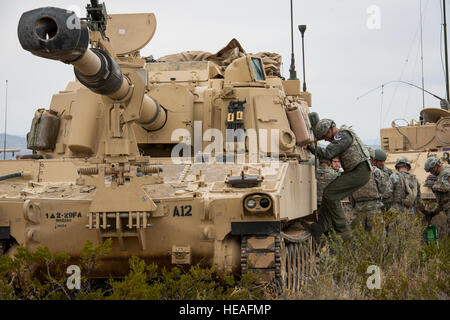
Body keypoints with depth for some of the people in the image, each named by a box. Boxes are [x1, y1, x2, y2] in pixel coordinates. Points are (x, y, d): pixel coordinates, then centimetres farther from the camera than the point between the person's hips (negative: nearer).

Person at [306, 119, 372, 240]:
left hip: (360, 172, -11)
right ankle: (321, 227, 2)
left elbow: (328, 153, -26)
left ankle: (343, 230, -8)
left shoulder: (343, 135, -16)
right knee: (329, 193, 6)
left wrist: (310, 148, -15)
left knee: (330, 195, -12)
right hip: (354, 172, 11)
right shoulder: (342, 134, 17)